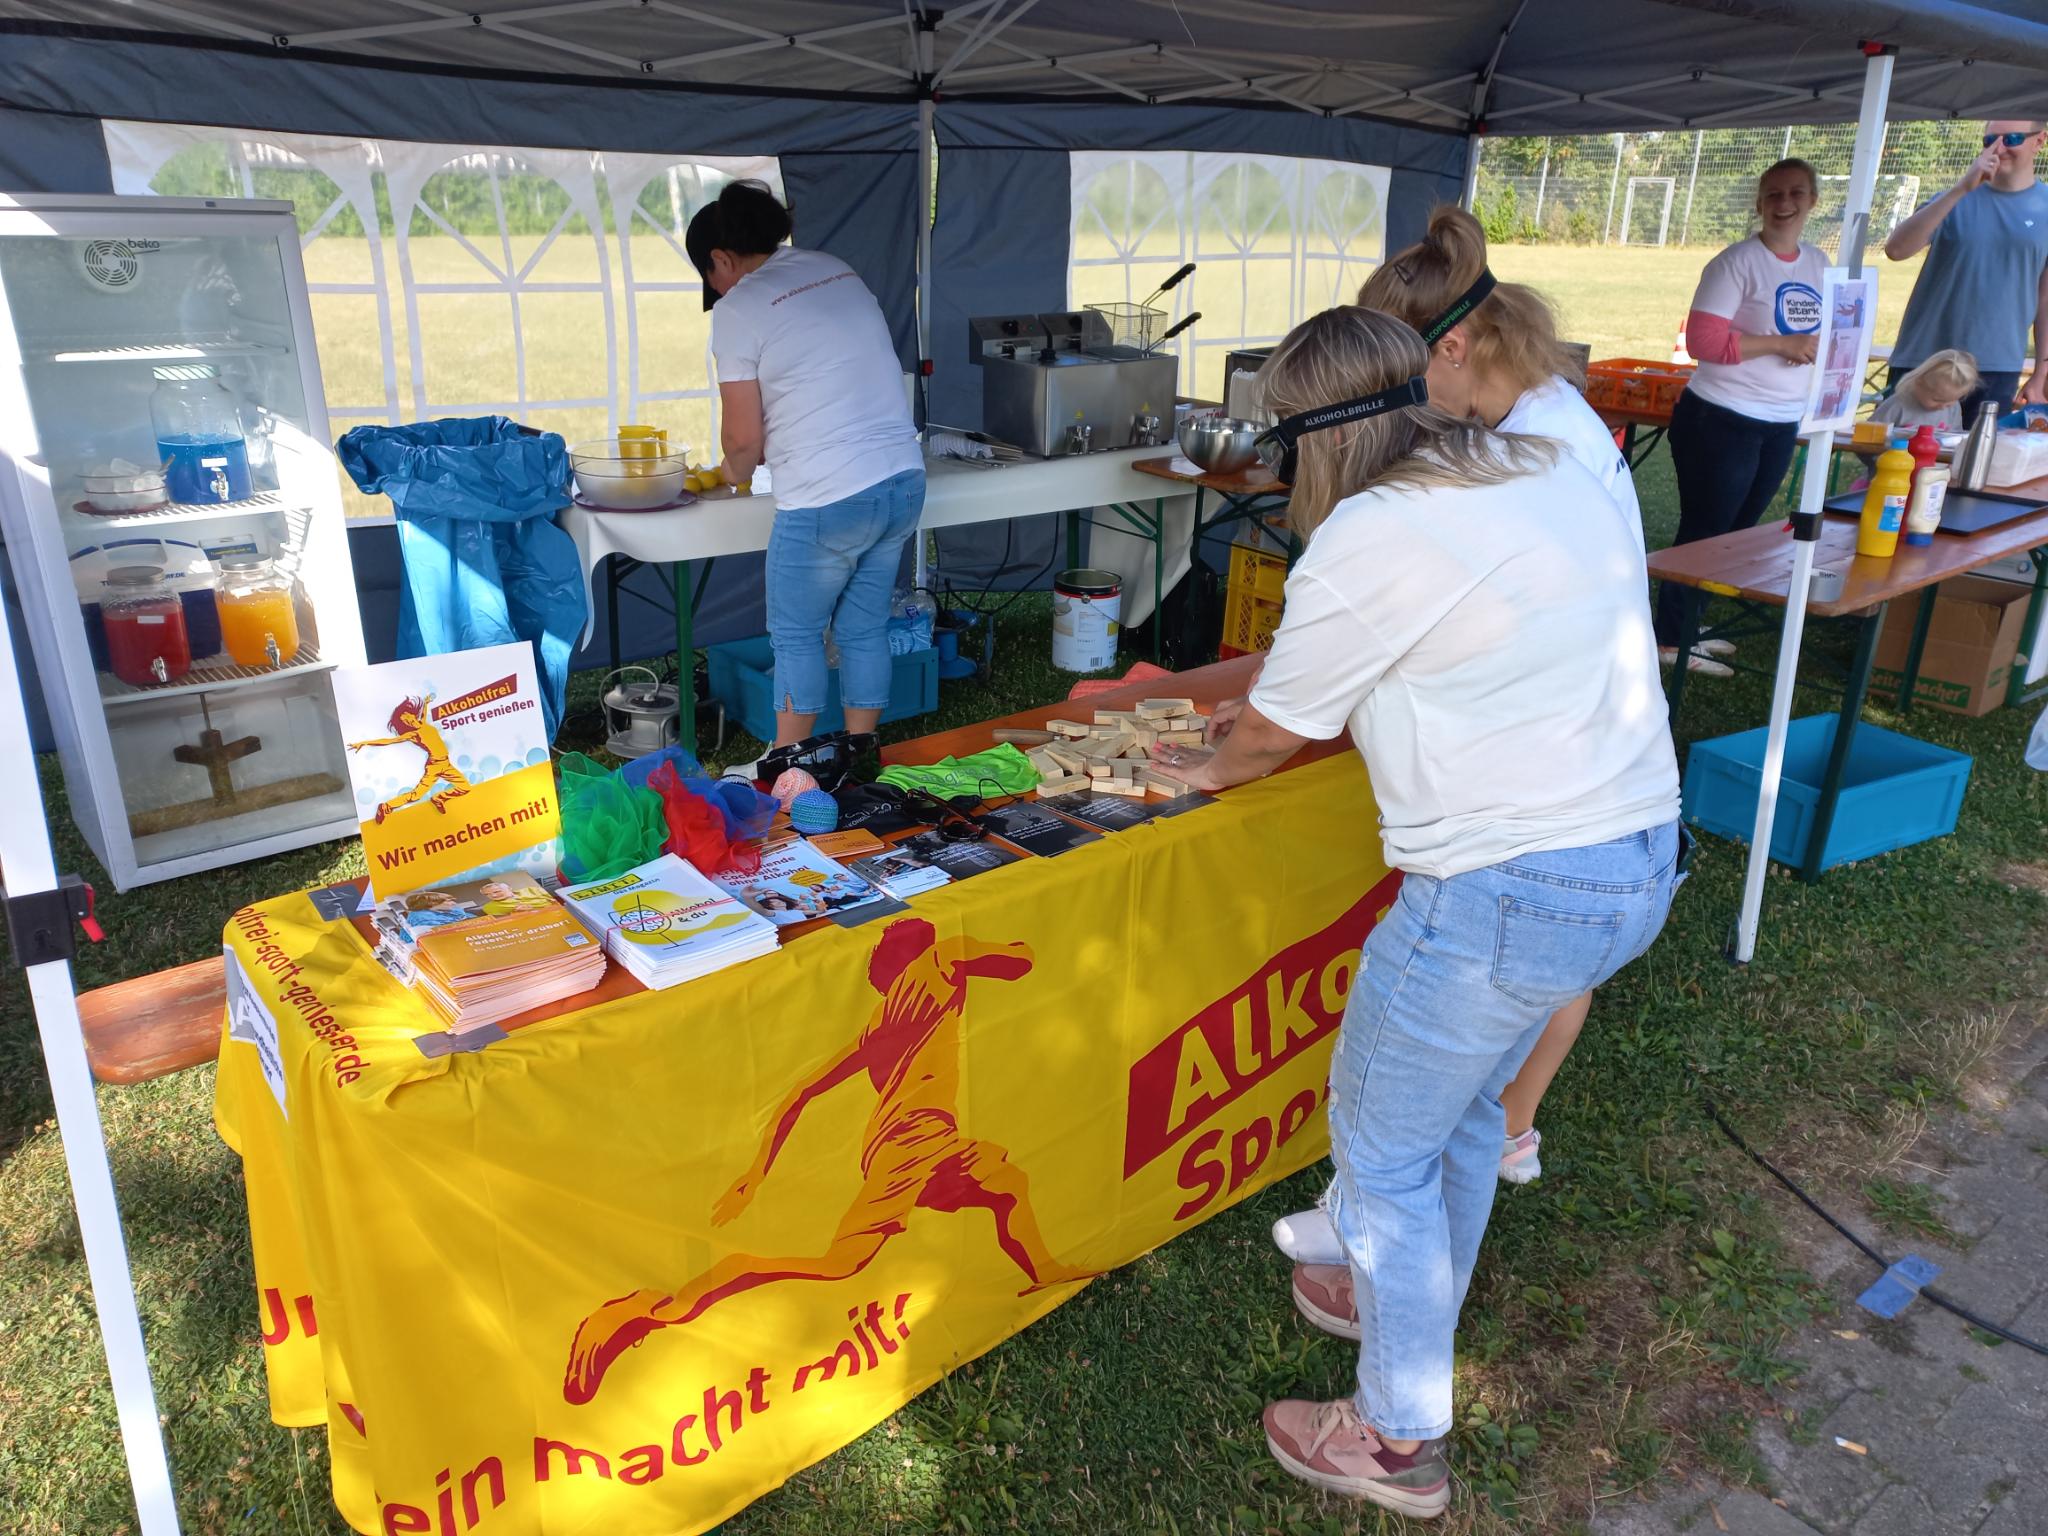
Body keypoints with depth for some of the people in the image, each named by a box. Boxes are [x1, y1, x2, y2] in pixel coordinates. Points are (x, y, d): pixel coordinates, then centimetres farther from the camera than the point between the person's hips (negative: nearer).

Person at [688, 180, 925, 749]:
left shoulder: (738, 309, -7)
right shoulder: (838, 271, 13)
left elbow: (744, 437, -7)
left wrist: (735, 470, 16)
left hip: (826, 502, -7)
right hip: (904, 480, 7)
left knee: (796, 636, 10)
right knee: (865, 629, 16)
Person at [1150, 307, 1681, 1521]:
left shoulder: (1369, 541, -17)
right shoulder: (1557, 476, 8)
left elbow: (1272, 733, -4)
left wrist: (1209, 767, 18)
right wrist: (1261, 710, 25)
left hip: (1509, 893, -9)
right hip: (1639, 859, 9)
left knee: (1383, 1146, 11)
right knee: (1464, 1102, 27)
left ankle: (1399, 1440, 28)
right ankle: (1413, 1304, 50)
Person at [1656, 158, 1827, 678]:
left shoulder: (1818, 263, 10)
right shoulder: (1738, 262, -13)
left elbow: (1825, 331, 20)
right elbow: (1703, 340, -21)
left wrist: (1818, 346, -4)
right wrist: (1781, 344, -22)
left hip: (1782, 425, 8)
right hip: (1722, 420, -8)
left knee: (1735, 531, 15)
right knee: (1704, 532, -2)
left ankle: (1686, 627, 28)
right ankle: (1669, 641, 8)